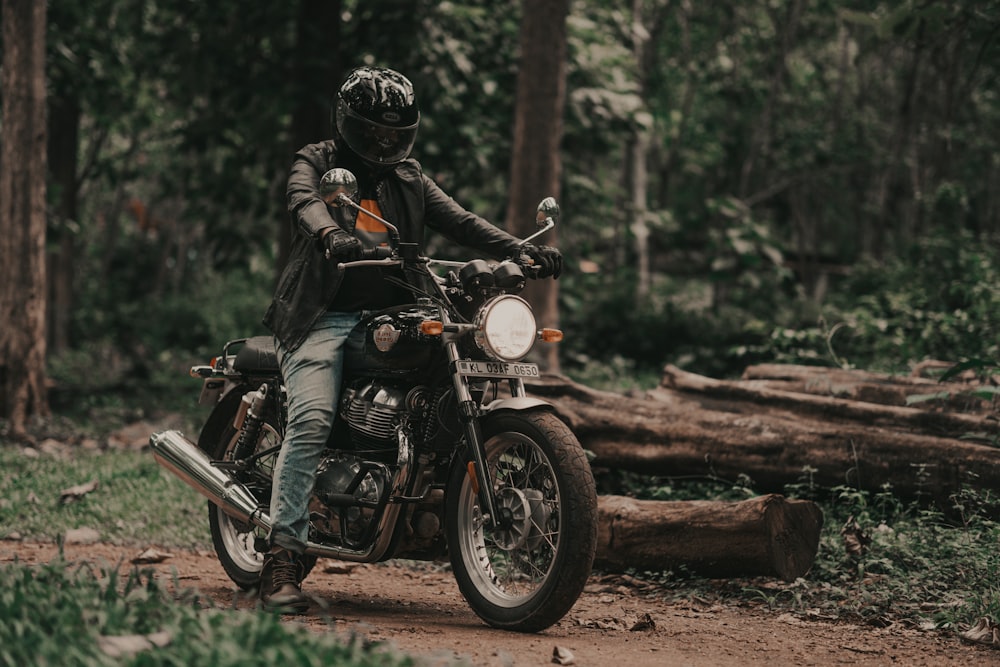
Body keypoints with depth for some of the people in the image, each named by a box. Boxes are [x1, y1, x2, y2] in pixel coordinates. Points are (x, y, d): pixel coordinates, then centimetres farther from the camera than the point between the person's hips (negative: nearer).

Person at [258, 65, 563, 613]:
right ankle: (281, 558, -27)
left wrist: (521, 250, -9)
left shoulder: (409, 180, 22)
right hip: (324, 317, -5)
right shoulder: (316, 164, 6)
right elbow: (305, 202, -17)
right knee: (312, 420, -25)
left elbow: (460, 221, 9)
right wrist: (332, 235, -42)